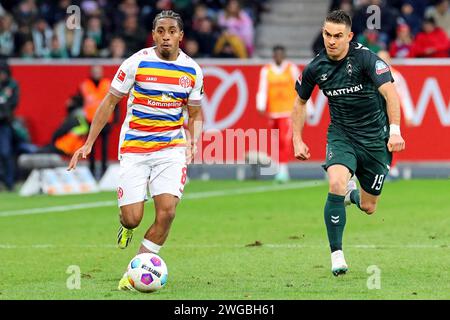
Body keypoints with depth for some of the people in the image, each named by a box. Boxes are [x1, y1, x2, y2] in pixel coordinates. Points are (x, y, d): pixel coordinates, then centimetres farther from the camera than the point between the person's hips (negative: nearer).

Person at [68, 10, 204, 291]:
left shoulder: (192, 70, 2)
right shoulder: (137, 63, -7)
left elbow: (195, 115, 15)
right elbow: (109, 102, 1)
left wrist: (193, 143, -4)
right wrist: (88, 144, -1)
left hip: (171, 149, 2)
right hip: (134, 149, -2)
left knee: (167, 211, -17)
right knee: (132, 218, -7)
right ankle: (127, 227, 34)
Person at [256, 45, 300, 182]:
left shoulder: (292, 69, 2)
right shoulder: (266, 70, 5)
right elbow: (262, 90, -4)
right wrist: (261, 106, -19)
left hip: (288, 111, -3)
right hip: (273, 112, 3)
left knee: (285, 140, -17)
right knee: (277, 142, 10)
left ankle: (282, 169, -19)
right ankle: (283, 171, 24)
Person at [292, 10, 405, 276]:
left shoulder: (365, 57, -19)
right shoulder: (316, 68, -5)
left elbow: (390, 92, -28)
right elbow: (301, 102, 13)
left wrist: (395, 130, -40)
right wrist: (297, 140, 8)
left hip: (375, 138, -1)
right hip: (341, 134, 2)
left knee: (369, 208, 6)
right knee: (336, 183, -28)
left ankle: (353, 194, 46)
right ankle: (337, 254, -18)